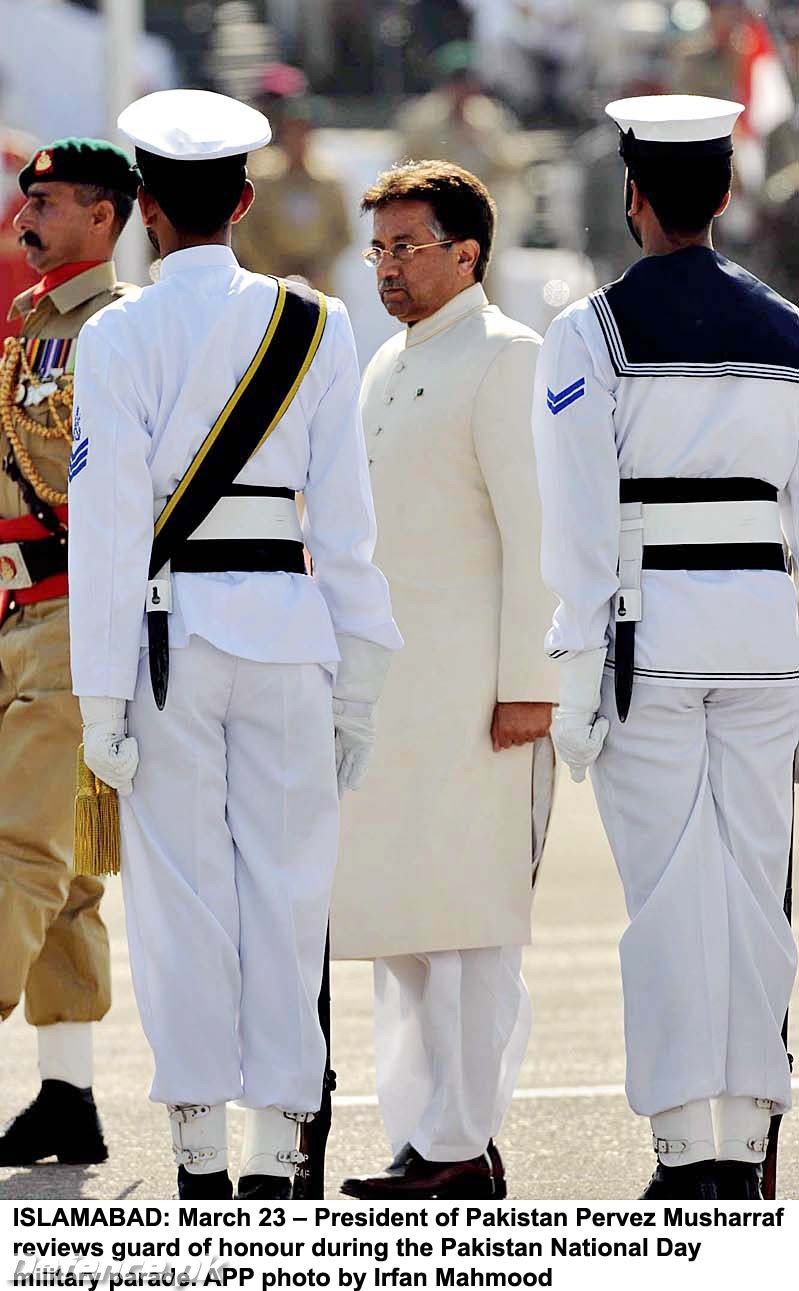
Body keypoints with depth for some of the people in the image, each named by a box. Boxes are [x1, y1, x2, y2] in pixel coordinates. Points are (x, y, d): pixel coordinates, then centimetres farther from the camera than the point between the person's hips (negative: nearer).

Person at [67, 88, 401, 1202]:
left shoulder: (118, 337, -4)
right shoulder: (314, 327, 3)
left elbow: (110, 522, -7)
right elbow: (344, 515, 3)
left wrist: (103, 691, -5)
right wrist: (359, 674, 9)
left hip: (170, 622, -2)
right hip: (289, 626, 2)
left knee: (181, 889, 3)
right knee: (287, 885, 5)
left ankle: (200, 1156, 3)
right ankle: (277, 1146, 3)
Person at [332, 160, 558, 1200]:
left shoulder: (505, 358, -7)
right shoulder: (388, 366, 20)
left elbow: (536, 530, -13)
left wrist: (527, 685, -18)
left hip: (472, 685, -9)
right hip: (384, 682, 9)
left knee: (467, 916, -8)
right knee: (396, 923, 8)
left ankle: (462, 1150, -8)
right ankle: (429, 1140, 12)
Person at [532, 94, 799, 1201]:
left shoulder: (591, 333, -4)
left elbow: (578, 518, -8)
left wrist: (575, 677, -6)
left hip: (646, 626, -3)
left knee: (671, 891, -3)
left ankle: (687, 1150, -6)